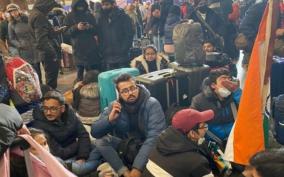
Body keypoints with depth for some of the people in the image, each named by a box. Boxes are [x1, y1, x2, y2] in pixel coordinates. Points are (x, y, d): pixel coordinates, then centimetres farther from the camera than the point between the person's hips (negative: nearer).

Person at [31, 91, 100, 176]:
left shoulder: (68, 113, -4)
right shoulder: (39, 125, -21)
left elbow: (83, 135, -4)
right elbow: (58, 153, -20)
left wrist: (82, 157, -18)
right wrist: (78, 144, -6)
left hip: (77, 154, 6)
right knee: (78, 168, -35)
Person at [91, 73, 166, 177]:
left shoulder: (152, 104, -20)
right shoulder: (115, 106, -6)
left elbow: (155, 137, -29)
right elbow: (94, 132, -7)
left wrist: (137, 167, -38)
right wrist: (110, 119, -28)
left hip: (146, 147, -4)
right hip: (126, 145, 4)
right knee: (100, 141, -18)